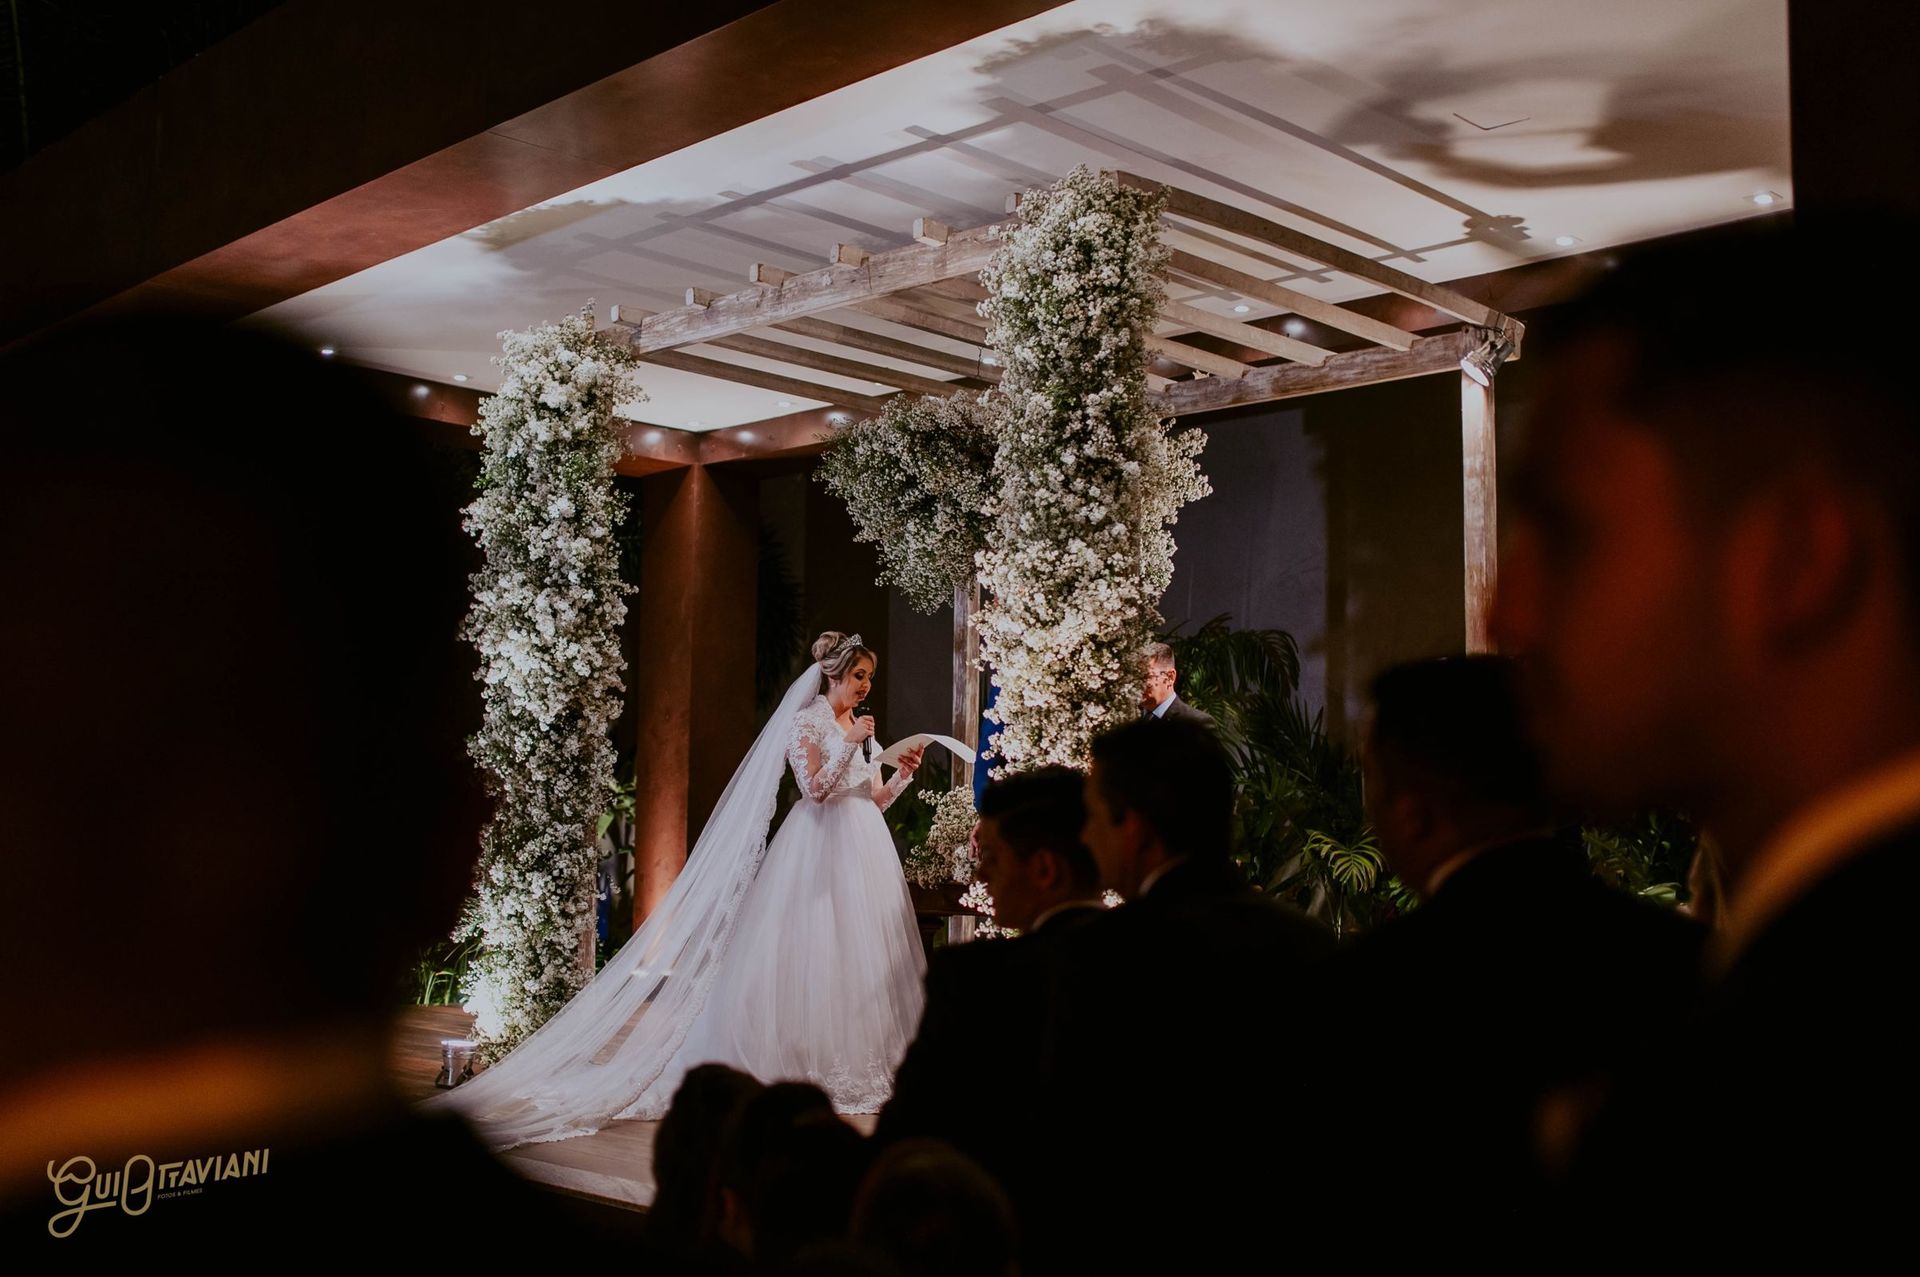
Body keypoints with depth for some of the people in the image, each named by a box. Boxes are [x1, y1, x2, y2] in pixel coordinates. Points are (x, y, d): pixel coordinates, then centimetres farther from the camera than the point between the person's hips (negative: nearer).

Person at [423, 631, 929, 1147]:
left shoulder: (861, 727, 15)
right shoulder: (805, 722, -5)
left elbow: (874, 800, 14)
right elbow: (815, 789, -14)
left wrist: (903, 775, -1)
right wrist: (848, 745, -18)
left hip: (863, 849, 7)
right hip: (818, 849, -7)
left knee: (858, 951, 5)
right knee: (804, 950, -6)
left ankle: (854, 1062, 11)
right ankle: (795, 1064, 1)